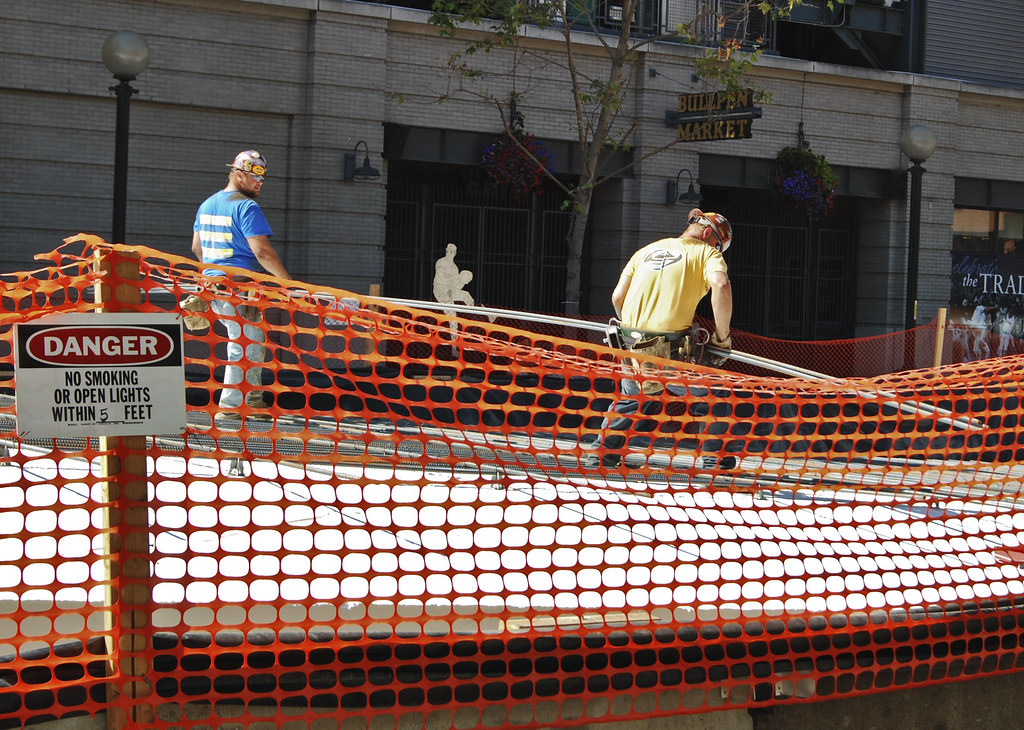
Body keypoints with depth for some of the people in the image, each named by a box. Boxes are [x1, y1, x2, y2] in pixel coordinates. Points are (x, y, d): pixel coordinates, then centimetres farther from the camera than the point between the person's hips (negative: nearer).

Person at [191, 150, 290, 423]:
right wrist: (288, 281, -15)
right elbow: (262, 251, -19)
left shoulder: (207, 205, 15)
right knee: (246, 346, -1)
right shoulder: (247, 207, -12)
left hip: (213, 285, 9)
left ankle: (253, 400, 19)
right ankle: (230, 406, 0)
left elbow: (196, 247, 23)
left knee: (253, 341, 18)